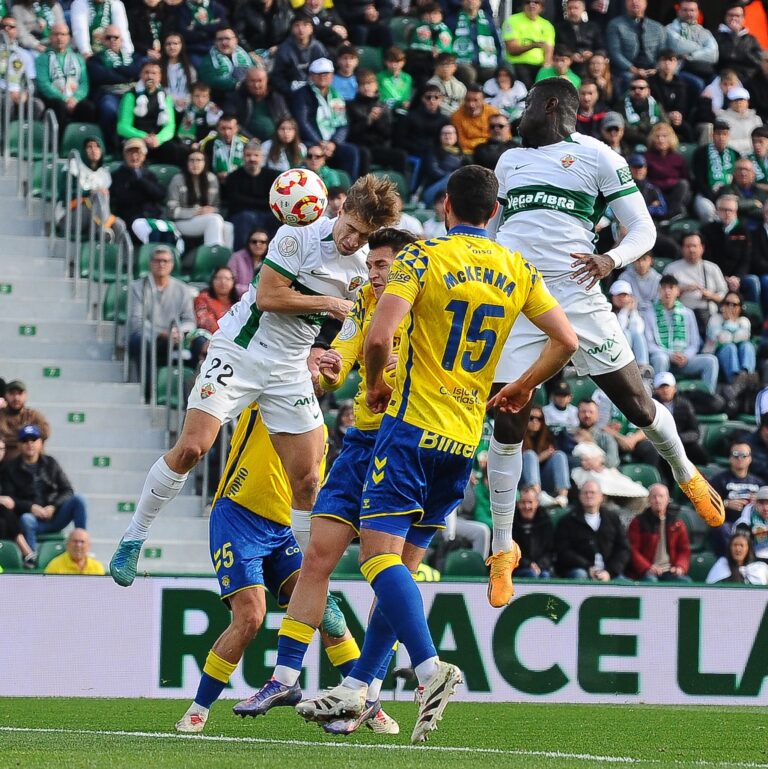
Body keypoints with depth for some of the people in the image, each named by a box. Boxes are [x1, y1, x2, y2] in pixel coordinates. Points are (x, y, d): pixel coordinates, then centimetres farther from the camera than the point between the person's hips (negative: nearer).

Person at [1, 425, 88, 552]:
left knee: (77, 500, -20)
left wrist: (53, 506, -12)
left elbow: (68, 491, 6)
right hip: (33, 518, -3)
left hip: (54, 517, 3)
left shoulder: (50, 463, 12)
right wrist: (31, 507, -19)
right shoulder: (10, 469, 5)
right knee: (26, 520, -37)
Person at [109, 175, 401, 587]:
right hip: (240, 349, -5)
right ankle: (132, 539, -1)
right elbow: (268, 296, -18)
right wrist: (326, 302, -14)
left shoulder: (361, 269, 6)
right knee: (192, 446, -17)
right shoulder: (299, 236, -13)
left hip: (289, 369, 5)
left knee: (307, 480, 0)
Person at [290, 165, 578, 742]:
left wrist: (375, 384, 1)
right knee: (403, 560, 12)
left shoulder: (423, 257, -8)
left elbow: (380, 336, -18)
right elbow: (566, 341, 5)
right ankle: (356, 689, 13)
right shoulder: (518, 270, 7)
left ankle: (430, 669, -30)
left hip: (415, 424, -6)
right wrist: (524, 387, 20)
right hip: (467, 437, 6)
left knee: (379, 552, -11)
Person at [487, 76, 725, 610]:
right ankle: (502, 549, 8)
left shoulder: (596, 156, 3)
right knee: (508, 427, -2)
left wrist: (611, 260, -19)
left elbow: (644, 230, -1)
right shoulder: (510, 162, 20)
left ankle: (686, 474, 31)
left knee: (637, 404, -1)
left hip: (576, 299, -3)